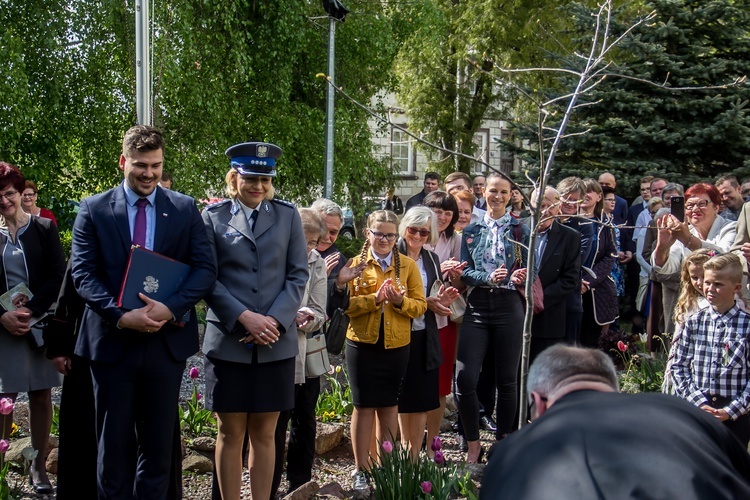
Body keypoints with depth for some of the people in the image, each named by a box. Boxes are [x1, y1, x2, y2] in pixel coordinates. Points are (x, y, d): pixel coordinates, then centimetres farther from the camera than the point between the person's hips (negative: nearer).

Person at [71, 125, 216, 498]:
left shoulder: (185, 209, 4)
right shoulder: (94, 209, 2)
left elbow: (205, 268, -3)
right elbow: (83, 273, -5)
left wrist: (171, 308, -19)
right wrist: (122, 315, -20)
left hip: (167, 340, 1)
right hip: (112, 340, -1)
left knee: (159, 441, 12)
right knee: (114, 441, 10)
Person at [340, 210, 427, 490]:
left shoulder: (408, 265, 5)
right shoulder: (356, 264, 1)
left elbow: (420, 306, 0)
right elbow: (345, 305, -8)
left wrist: (400, 301, -19)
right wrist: (375, 298, -21)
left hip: (396, 346, 1)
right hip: (363, 345, -1)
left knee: (389, 406, 10)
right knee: (364, 406, 4)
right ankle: (361, 469, 13)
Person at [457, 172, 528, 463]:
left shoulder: (519, 229, 7)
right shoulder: (471, 231, 10)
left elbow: (527, 269, 5)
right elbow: (465, 271, 3)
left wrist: (520, 277, -18)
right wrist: (489, 277, -15)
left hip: (508, 307, -1)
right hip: (477, 307, 1)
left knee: (507, 379, 7)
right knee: (465, 378, -8)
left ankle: (503, 442, 21)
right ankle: (473, 443, 9)